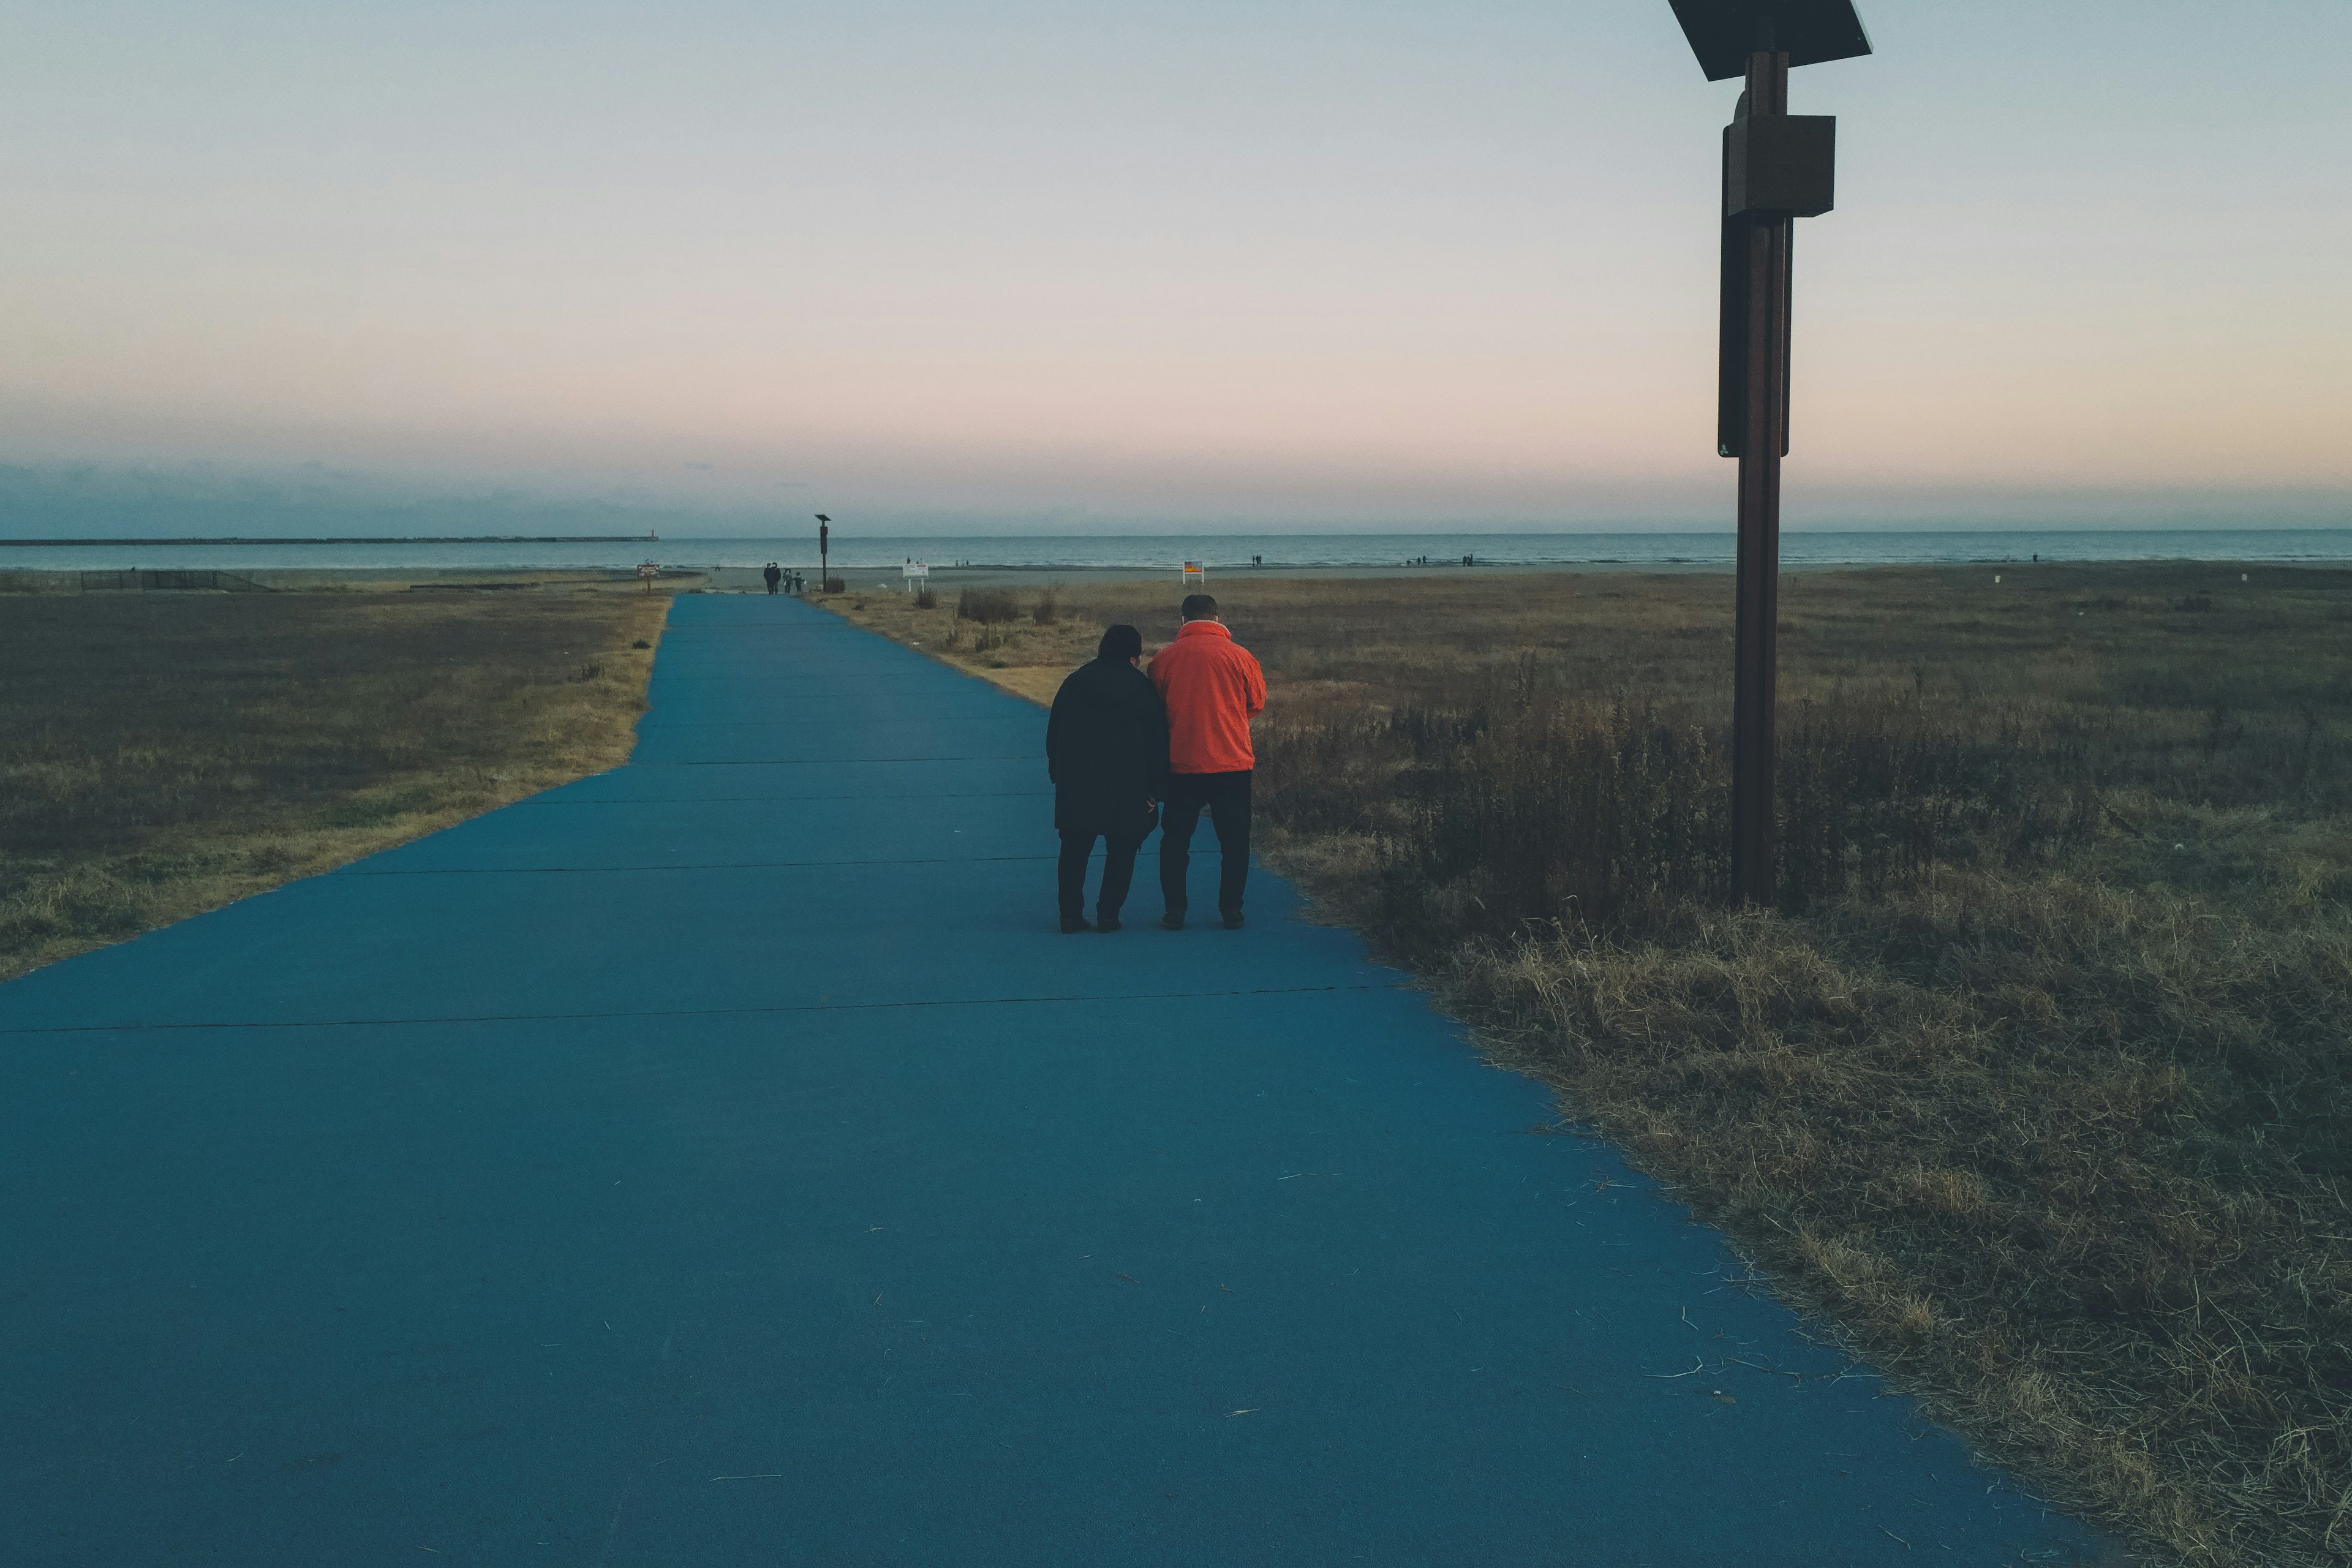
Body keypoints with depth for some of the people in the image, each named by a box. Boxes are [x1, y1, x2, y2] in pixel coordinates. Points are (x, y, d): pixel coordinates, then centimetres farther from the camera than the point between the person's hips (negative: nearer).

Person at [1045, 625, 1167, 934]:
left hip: (1076, 785, 2)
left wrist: (1057, 774, 15)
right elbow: (1158, 743, -2)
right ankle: (1108, 914, 4)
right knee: (1121, 851, 9)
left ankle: (1070, 915, 7)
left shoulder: (1074, 682, 5)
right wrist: (1154, 789, 4)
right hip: (1127, 789, -2)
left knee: (1074, 851, 10)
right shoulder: (1143, 688, -2)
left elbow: (1054, 734, 8)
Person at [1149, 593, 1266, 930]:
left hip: (1181, 765, 1)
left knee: (1175, 839, 12)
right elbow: (1257, 703, 8)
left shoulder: (1163, 658, -3)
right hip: (1232, 762, 0)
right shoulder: (1239, 656, -5)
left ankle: (1175, 911, 12)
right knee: (1233, 839, 10)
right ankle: (1231, 911, 11)